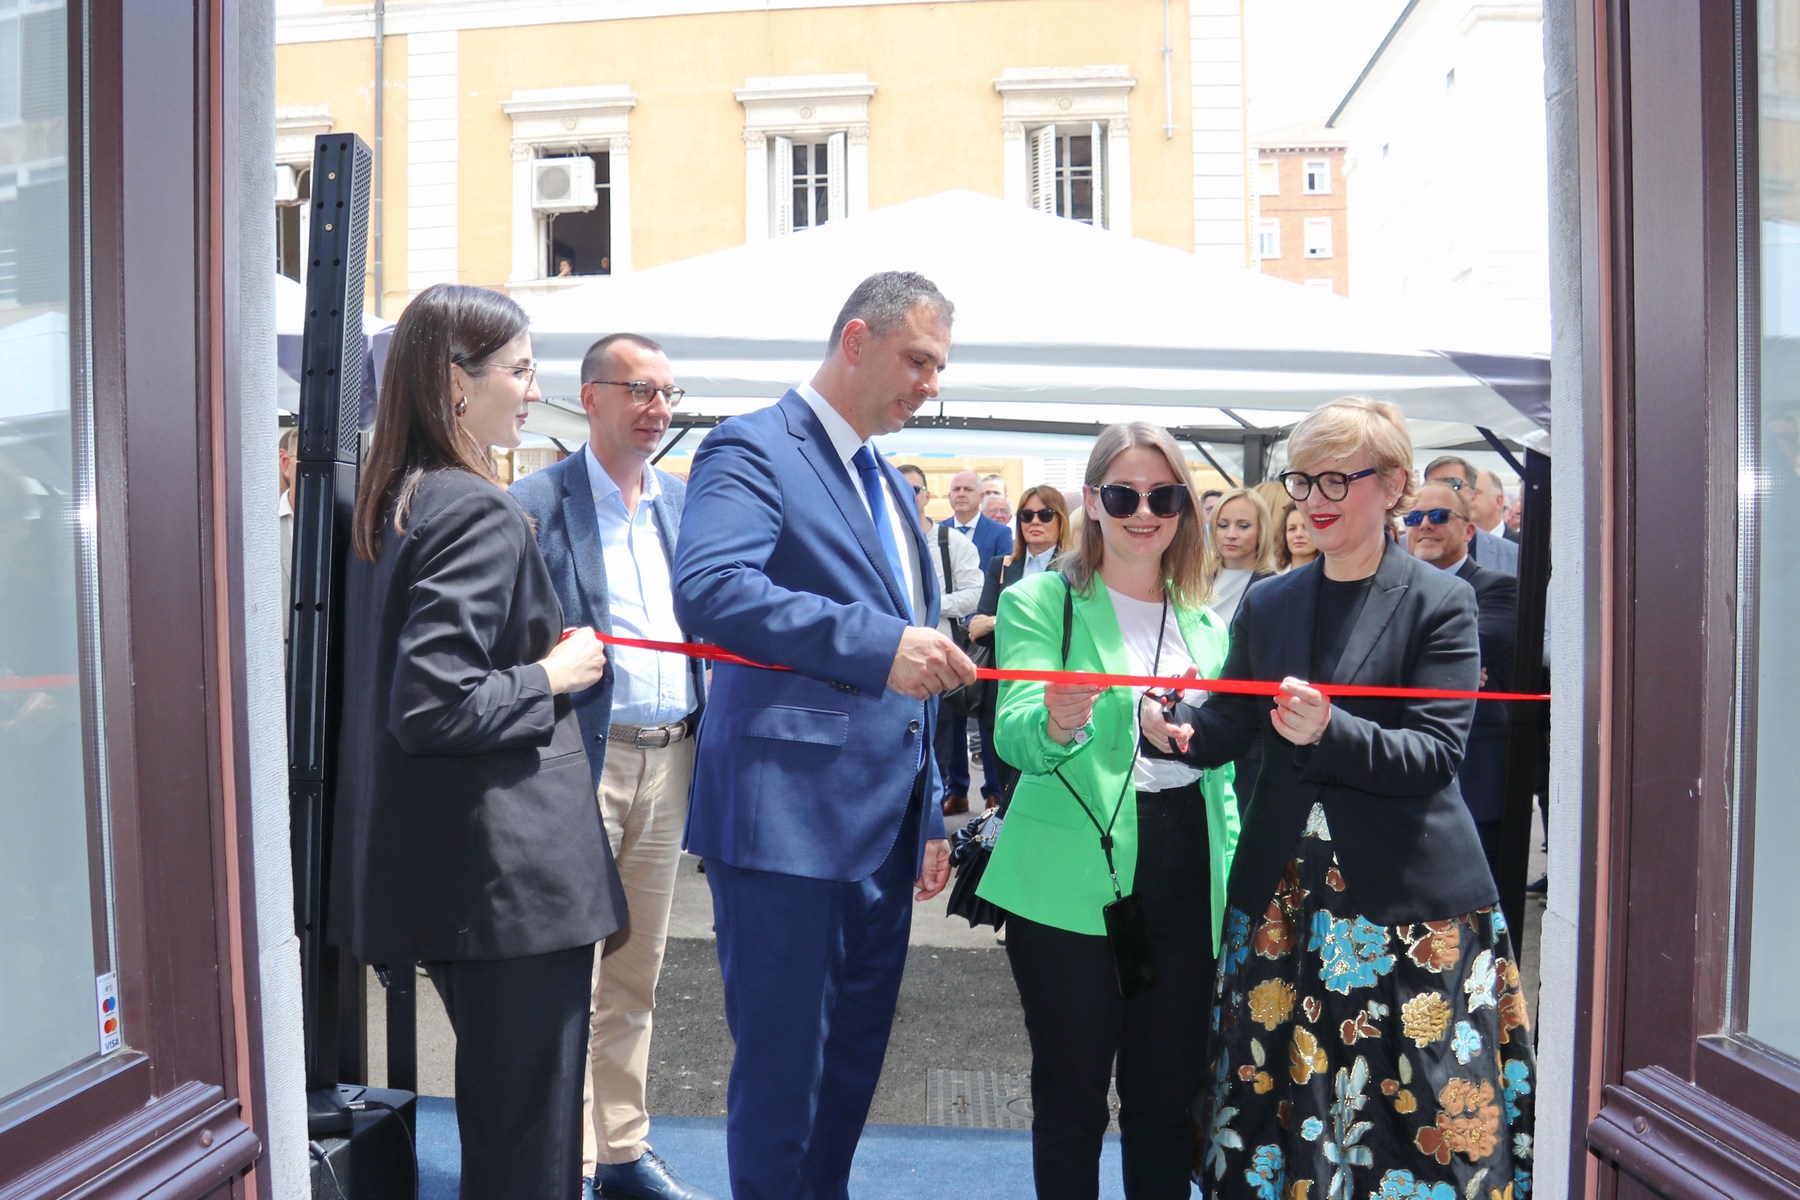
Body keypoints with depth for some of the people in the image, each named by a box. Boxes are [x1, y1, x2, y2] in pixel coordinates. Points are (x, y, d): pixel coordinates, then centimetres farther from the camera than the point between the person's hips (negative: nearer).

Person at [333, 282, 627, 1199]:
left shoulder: (386, 503, 11)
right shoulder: (479, 512, -18)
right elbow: (433, 706, -25)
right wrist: (552, 677, -11)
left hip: (434, 872, 10)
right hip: (513, 872, -10)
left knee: (492, 1104, 24)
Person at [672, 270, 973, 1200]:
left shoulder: (892, 485, 19)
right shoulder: (753, 449, -7)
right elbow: (706, 589, -27)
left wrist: (929, 817, 21)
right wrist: (876, 643, -29)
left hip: (883, 829, 8)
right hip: (789, 820, -8)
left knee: (853, 1063, 19)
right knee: (782, 1072, 3)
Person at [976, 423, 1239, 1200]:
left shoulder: (1204, 620, 12)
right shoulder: (1039, 602, -3)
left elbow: (1221, 762, 17)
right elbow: (1014, 735, -17)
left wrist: (1231, 878, 11)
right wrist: (1055, 726, -39)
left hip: (1184, 874, 4)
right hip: (1071, 884, -4)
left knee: (1169, 1093, 13)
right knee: (1071, 1096, 8)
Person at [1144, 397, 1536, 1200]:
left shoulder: (1440, 603, -3)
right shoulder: (1268, 604, 10)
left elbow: (1435, 751, -11)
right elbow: (1229, 726, 4)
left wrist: (1330, 731, -28)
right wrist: (1181, 731, -18)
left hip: (1409, 896, -3)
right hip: (1283, 895, 4)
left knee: (1411, 1122, 2)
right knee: (1277, 1103, 9)